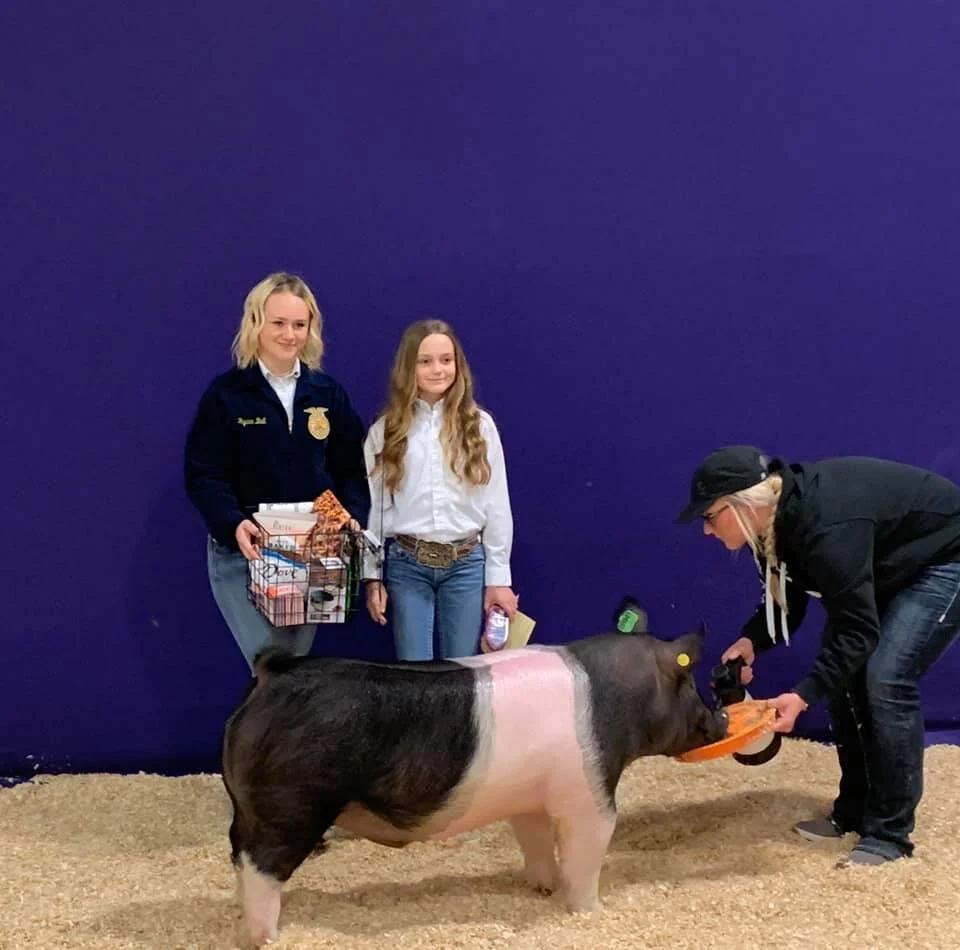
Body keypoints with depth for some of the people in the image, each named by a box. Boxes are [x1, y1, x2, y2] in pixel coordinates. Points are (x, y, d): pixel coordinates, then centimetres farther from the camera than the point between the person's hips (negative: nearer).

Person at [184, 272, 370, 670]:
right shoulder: (226, 393, -4)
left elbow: (351, 472, 7)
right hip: (242, 554, -3)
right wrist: (234, 524, -25)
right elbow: (203, 476, -7)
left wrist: (352, 521, -12)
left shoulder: (328, 394, 6)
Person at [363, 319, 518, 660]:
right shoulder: (385, 430, 2)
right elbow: (372, 506, 4)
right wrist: (372, 576, 2)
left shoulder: (480, 425, 1)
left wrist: (498, 577, 1)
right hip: (407, 565, 0)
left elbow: (497, 505, 2)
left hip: (467, 564, 0)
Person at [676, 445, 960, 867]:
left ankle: (890, 832, -8)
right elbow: (787, 596, 1)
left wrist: (803, 696, -37)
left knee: (886, 679, -18)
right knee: (841, 672, 1)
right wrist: (751, 640, -16)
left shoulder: (826, 528, -38)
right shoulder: (780, 514, -11)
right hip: (892, 567, 9)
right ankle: (854, 812, 14)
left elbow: (859, 630, -34)